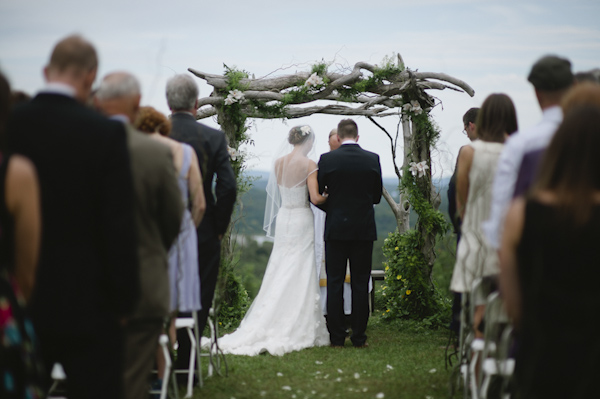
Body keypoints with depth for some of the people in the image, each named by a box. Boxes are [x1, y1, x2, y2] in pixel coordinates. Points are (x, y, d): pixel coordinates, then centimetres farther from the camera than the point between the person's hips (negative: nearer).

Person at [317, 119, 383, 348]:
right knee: (360, 285, 6)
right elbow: (377, 196, 6)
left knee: (334, 284, 5)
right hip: (364, 229, 1)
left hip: (336, 228, -1)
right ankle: (359, 337, 8)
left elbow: (318, 194, -1)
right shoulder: (373, 159, -2)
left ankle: (337, 338, 5)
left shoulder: (327, 159, -7)